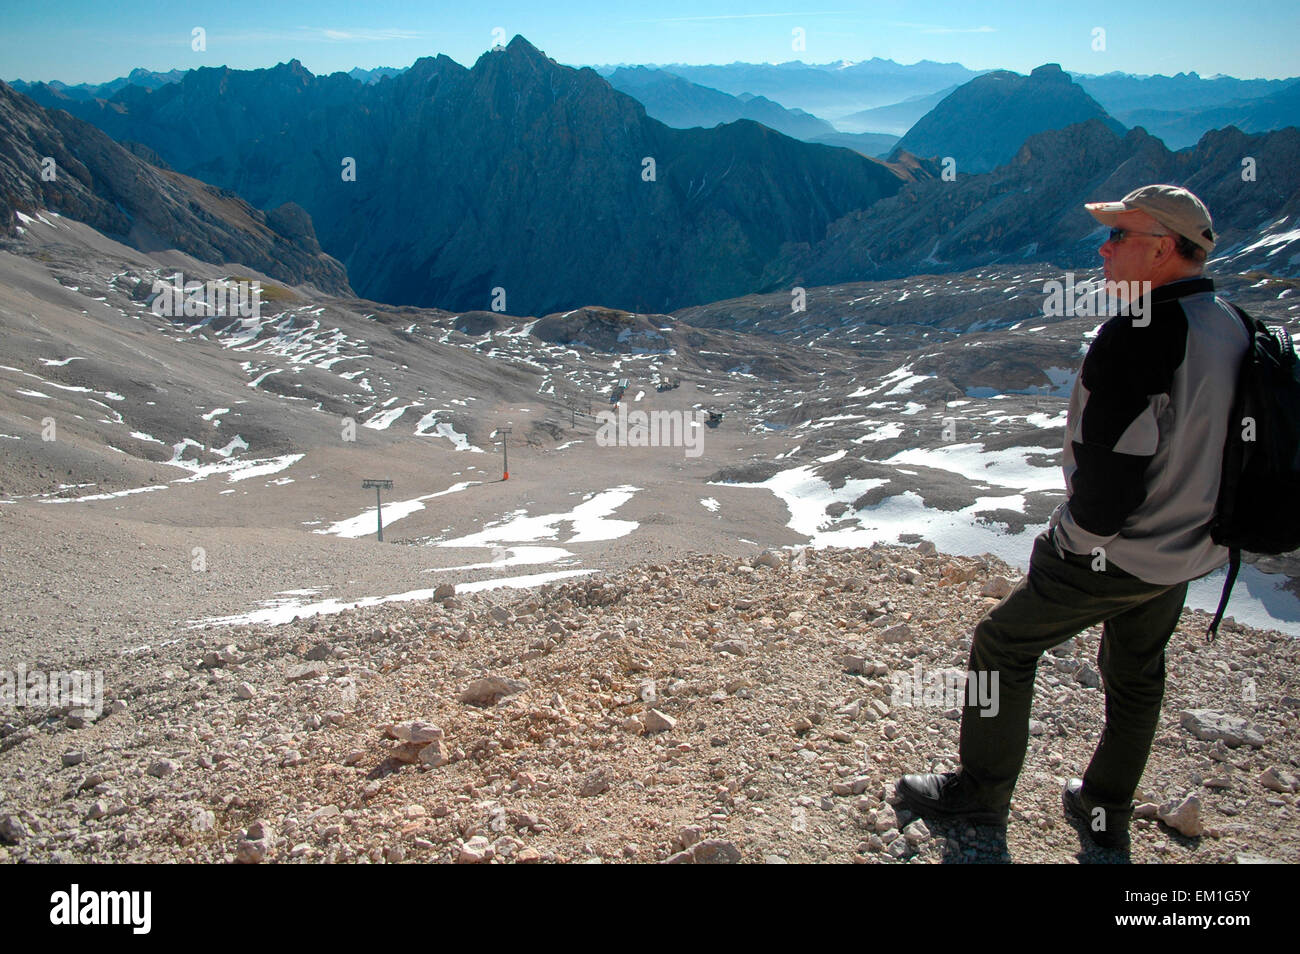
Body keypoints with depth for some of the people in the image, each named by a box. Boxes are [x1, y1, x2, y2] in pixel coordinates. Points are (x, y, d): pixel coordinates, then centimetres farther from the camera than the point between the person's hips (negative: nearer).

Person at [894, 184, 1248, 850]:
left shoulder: (1136, 337, -27)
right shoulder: (1233, 327, 2)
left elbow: (1107, 473, -28)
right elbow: (1215, 444, 12)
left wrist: (1081, 533, -9)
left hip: (1112, 553, -8)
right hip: (1189, 552, 9)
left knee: (1002, 644, 9)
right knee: (1136, 674, 23)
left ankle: (982, 789, 23)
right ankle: (1106, 811, 39)